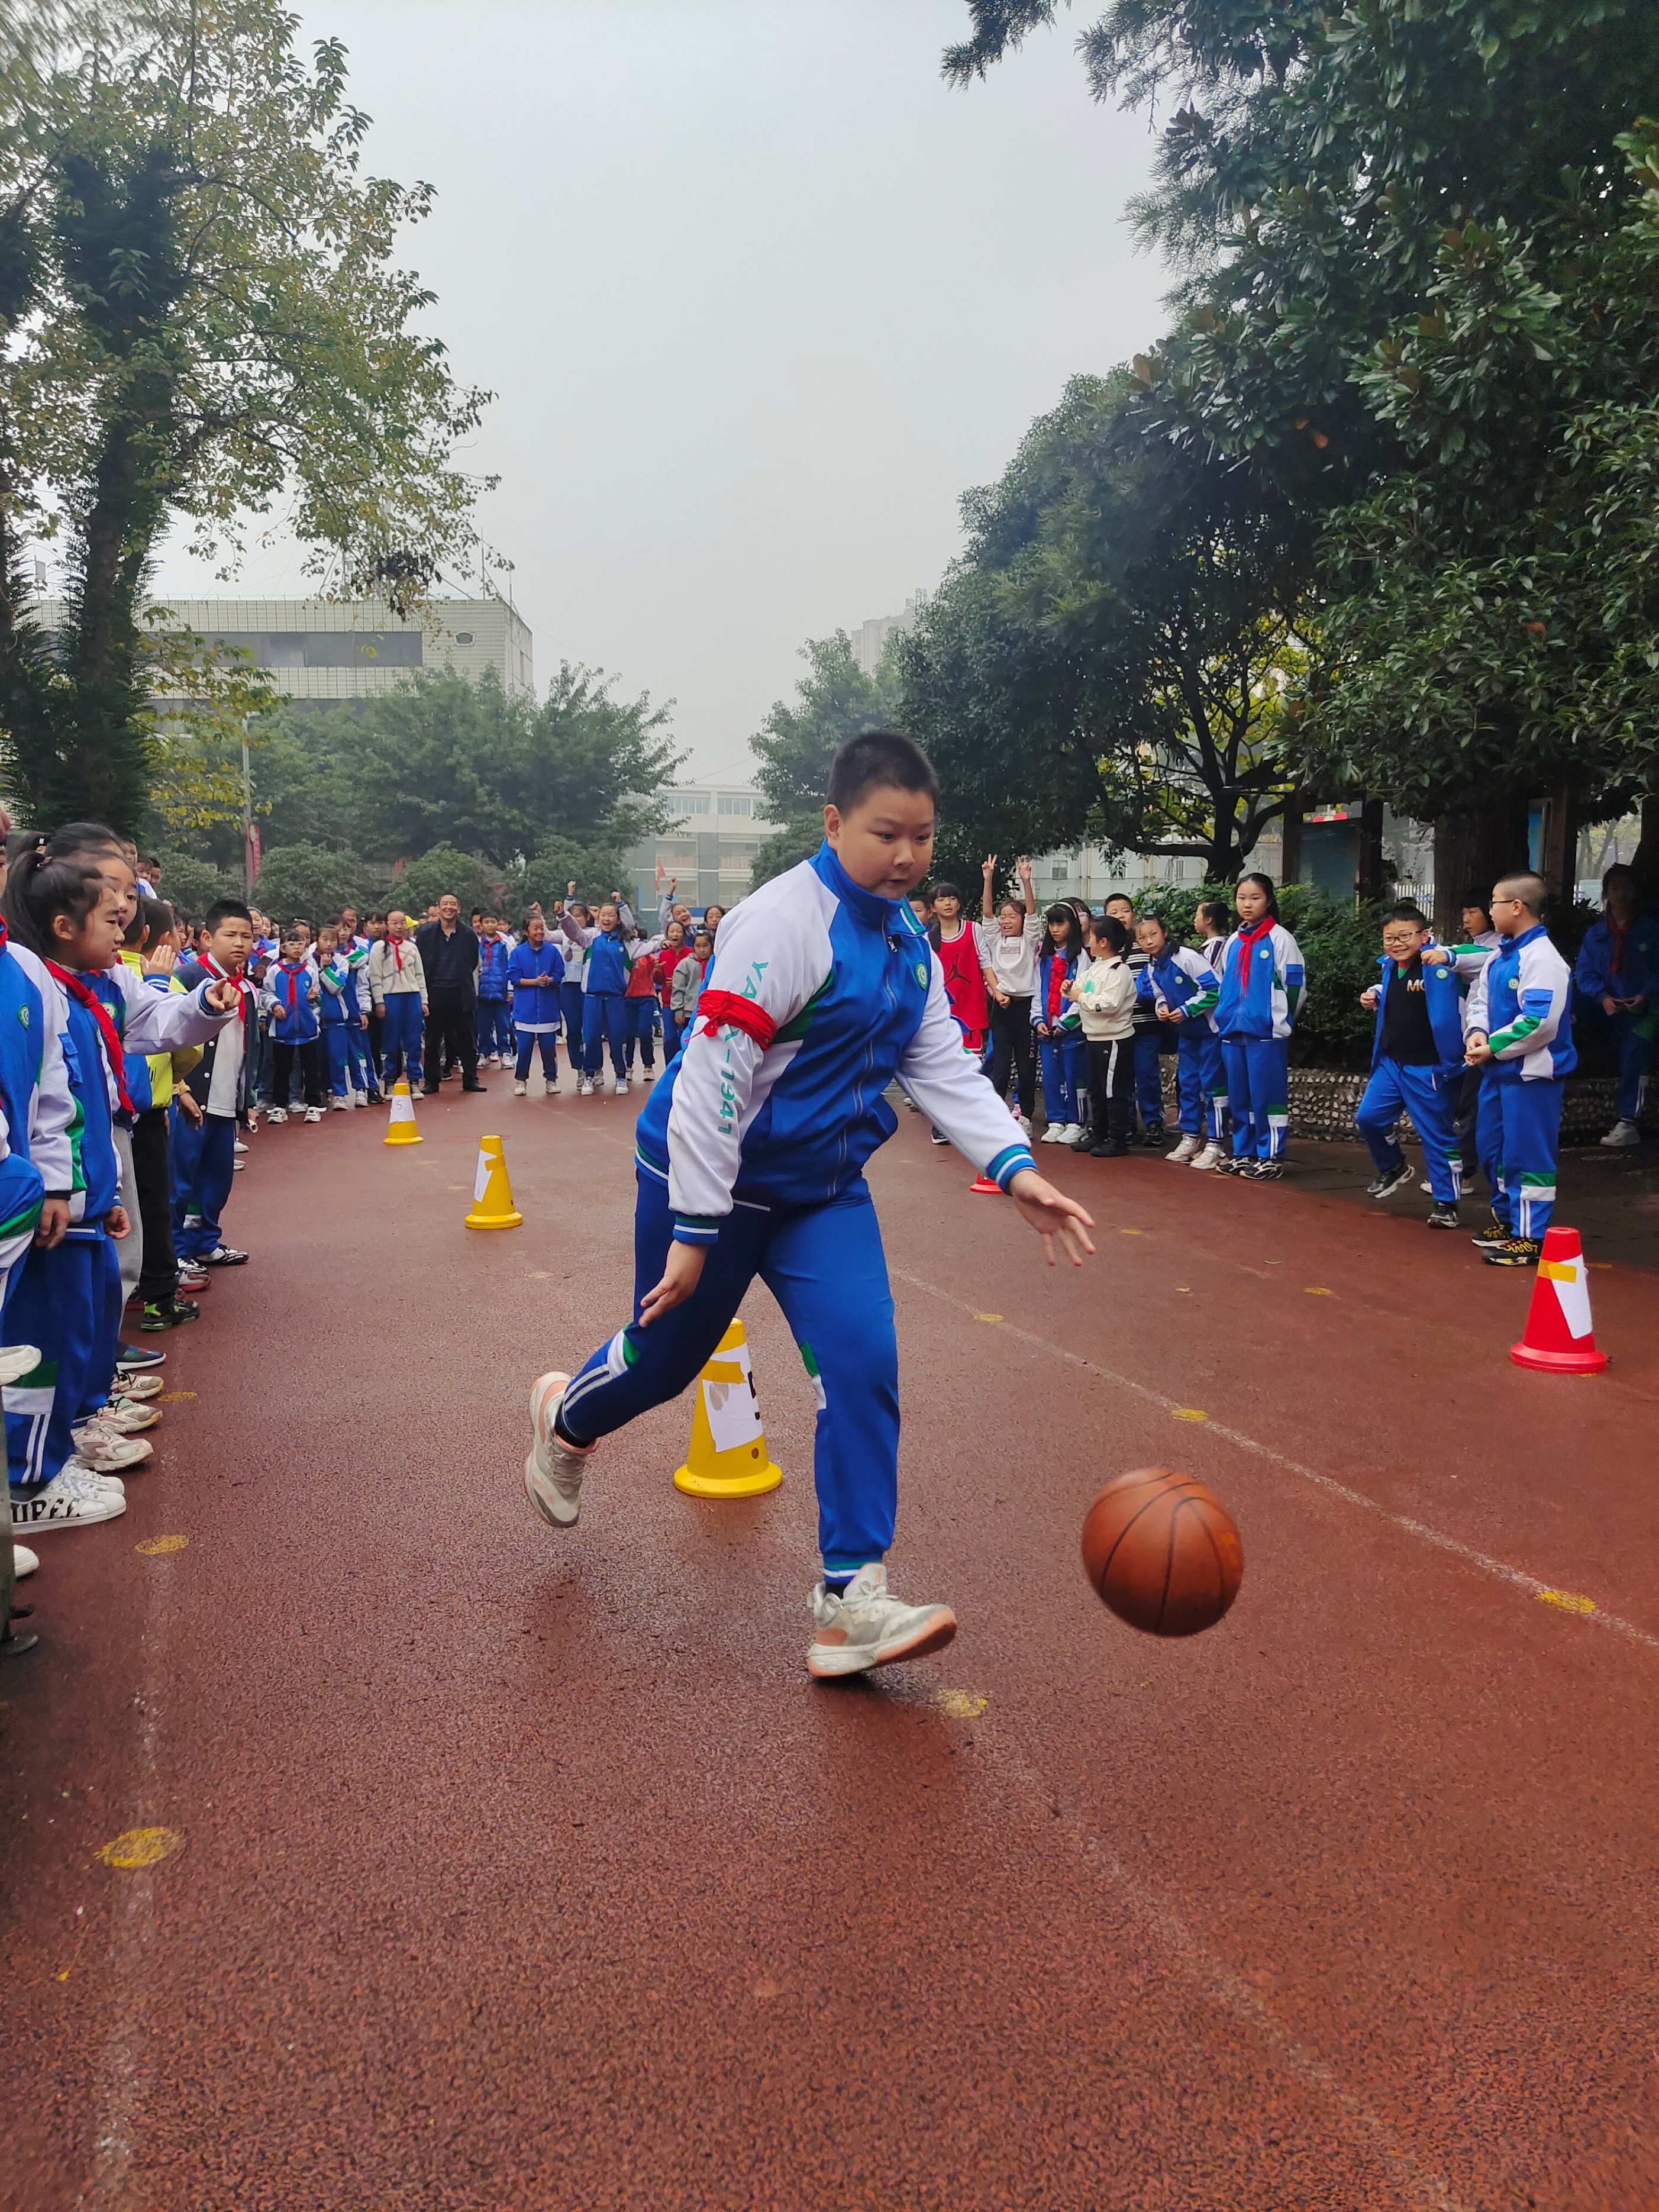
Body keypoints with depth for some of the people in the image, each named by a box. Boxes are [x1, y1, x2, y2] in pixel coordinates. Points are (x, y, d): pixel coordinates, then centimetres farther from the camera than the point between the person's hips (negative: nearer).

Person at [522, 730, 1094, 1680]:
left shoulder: (910, 942, 3)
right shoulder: (785, 923, -23)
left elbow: (947, 1070, 3)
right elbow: (713, 1078, -26)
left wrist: (1017, 1169, -11)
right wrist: (694, 1229, -25)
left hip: (825, 1191, 6)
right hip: (714, 1180, -6)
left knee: (864, 1362, -8)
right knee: (667, 1357, 12)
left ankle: (851, 1599, 1)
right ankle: (566, 1420, 48)